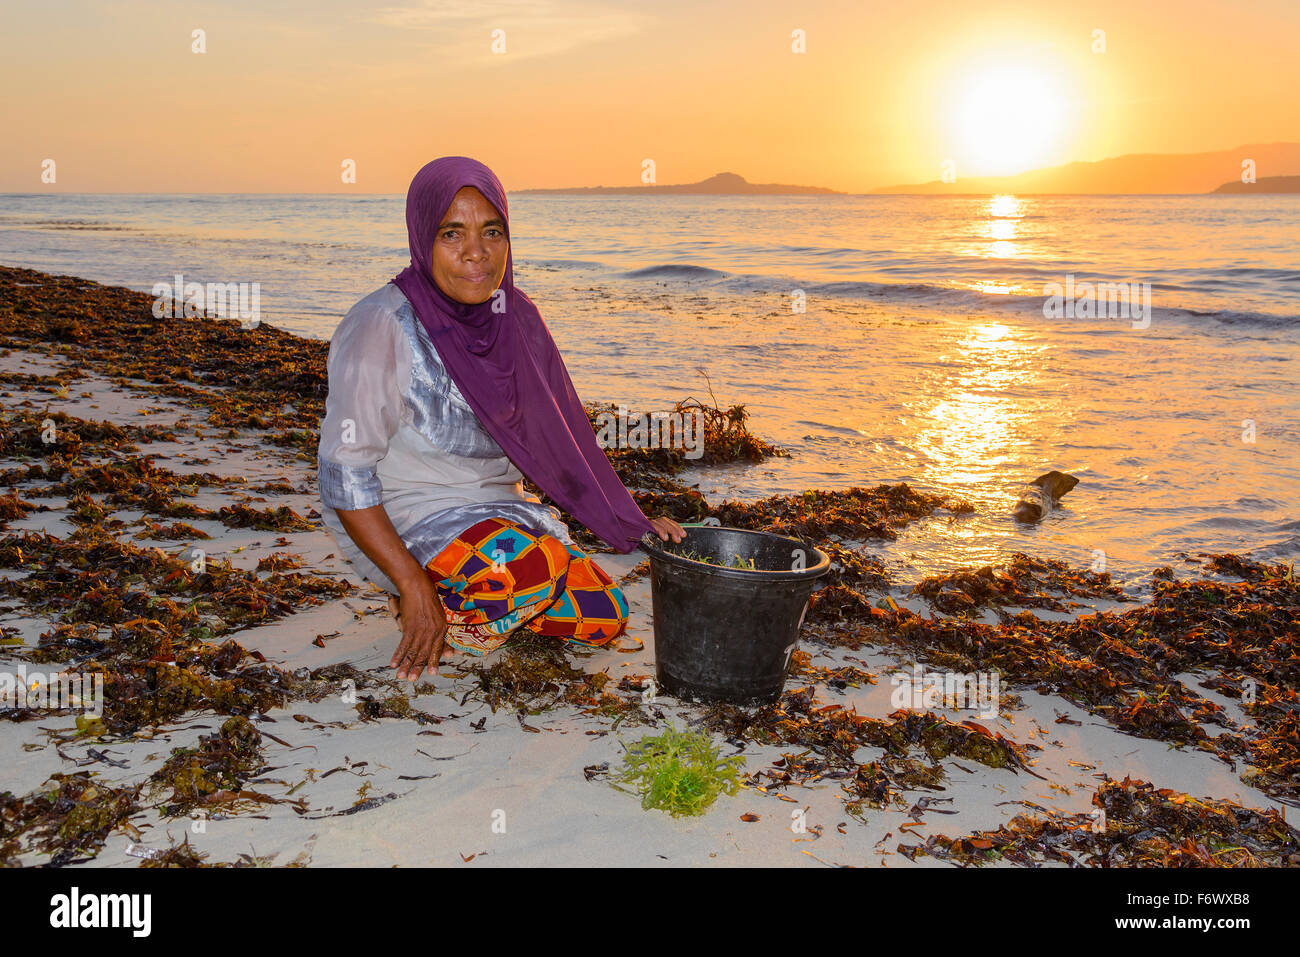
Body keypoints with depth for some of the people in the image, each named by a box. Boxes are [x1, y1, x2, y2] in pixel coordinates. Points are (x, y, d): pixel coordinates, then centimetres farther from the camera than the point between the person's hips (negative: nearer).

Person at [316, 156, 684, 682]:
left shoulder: (514, 317, -1)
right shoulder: (381, 328, -20)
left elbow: (560, 437, 7)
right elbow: (343, 474, -19)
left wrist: (633, 524, 1)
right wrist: (413, 586, -23)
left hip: (496, 511, 7)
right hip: (406, 525, -7)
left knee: (604, 618, -6)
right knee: (536, 570, -33)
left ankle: (456, 601, 12)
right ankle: (428, 603, -4)